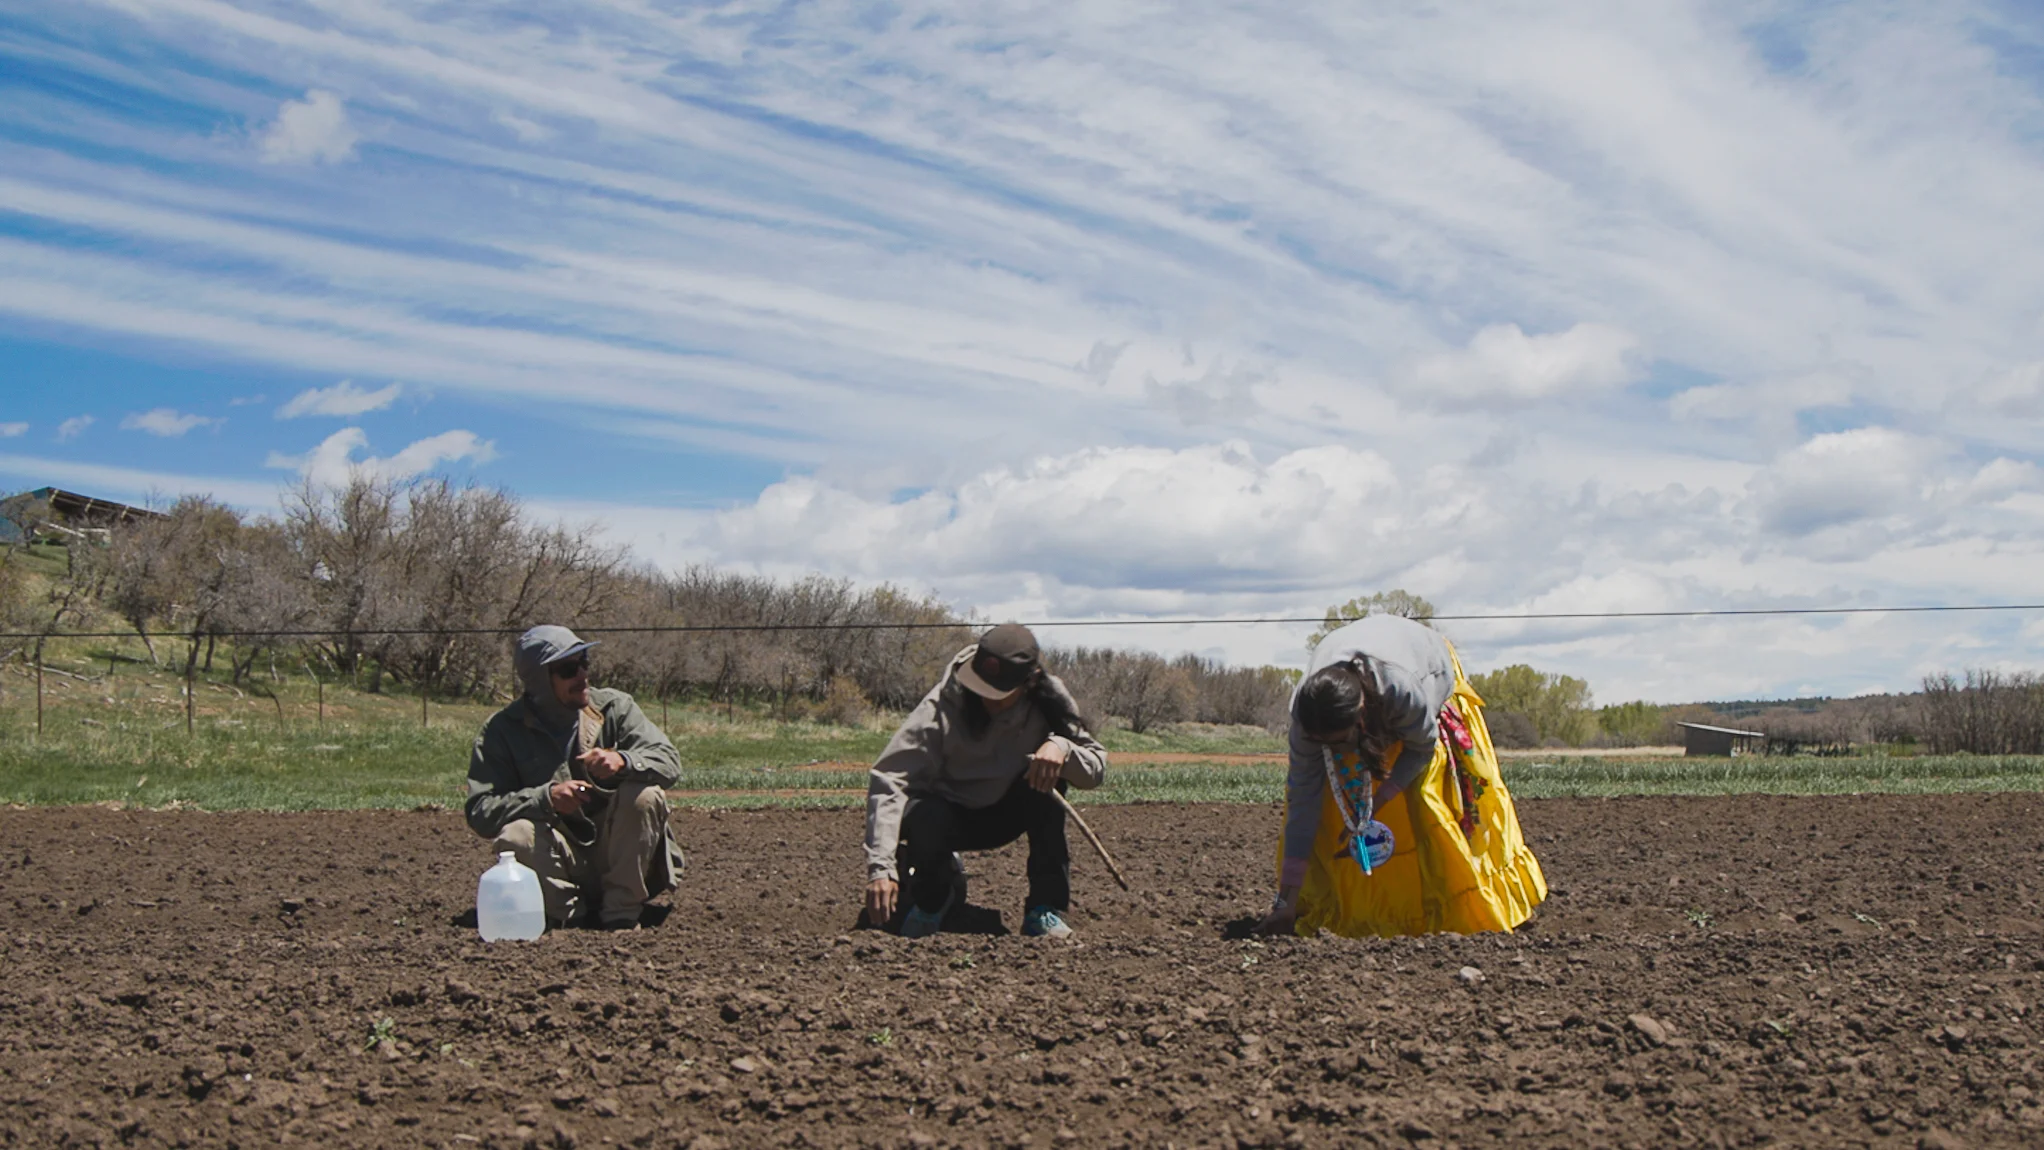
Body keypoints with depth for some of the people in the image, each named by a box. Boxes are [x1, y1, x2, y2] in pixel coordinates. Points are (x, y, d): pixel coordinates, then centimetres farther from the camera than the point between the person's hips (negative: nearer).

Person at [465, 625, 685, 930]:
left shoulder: (615, 707, -1)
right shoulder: (503, 730, -4)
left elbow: (669, 762, -11)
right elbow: (480, 812, -13)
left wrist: (624, 761, -33)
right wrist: (546, 797, -30)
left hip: (619, 857, 1)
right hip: (562, 864, -1)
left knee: (644, 794, -26)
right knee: (514, 836, -30)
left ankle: (622, 913, -13)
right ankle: (573, 916, -8)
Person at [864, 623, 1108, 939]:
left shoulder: (1047, 701, -19)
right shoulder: (941, 706, -29)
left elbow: (1097, 766, -16)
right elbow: (888, 781, -35)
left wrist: (1062, 748, -40)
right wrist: (881, 867, -45)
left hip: (1005, 814, 2)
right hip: (949, 812, -2)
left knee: (1046, 779, -27)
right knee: (926, 817, -36)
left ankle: (1045, 908, -17)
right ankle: (931, 897, 0)